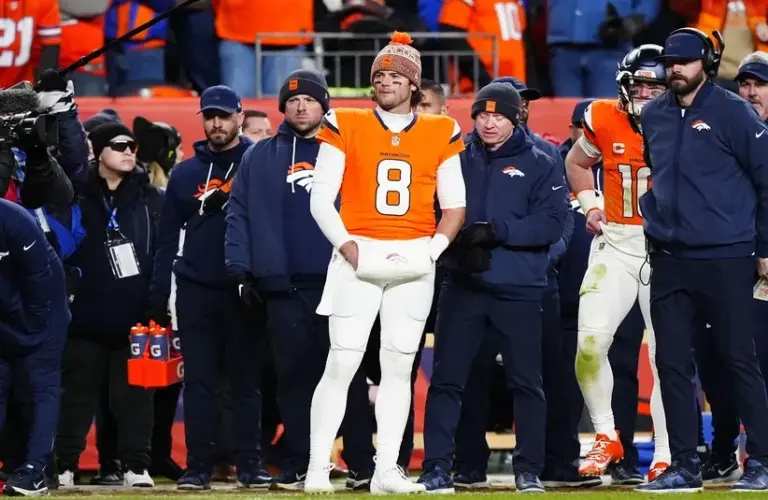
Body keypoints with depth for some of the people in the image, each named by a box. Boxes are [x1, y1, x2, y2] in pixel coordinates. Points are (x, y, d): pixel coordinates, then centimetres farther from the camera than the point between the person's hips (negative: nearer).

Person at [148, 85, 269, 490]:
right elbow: (168, 238, 13)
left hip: (244, 290, -2)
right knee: (198, 381, 1)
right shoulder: (185, 173, 13)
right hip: (195, 290, 2)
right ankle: (198, 466, 3)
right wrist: (159, 294, 6)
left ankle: (251, 465, 3)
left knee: (247, 380, 1)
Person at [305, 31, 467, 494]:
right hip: (358, 259, -2)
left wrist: (433, 248, -6)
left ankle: (387, 471, 8)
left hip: (414, 264, 2)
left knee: (399, 366, 5)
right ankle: (317, 468, -6)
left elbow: (454, 205, 9)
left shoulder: (441, 134, 7)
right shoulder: (345, 127, 3)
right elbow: (322, 199, 1)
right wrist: (346, 246, -12)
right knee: (342, 364, -7)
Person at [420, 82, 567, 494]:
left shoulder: (540, 166, 4)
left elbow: (551, 224, -7)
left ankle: (529, 470, 10)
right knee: (446, 379, -1)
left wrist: (496, 231, -17)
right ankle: (436, 468, 2)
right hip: (462, 286, 2)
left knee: (526, 381, 2)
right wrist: (460, 245, -14)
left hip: (519, 290, -1)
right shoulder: (456, 160, 10)